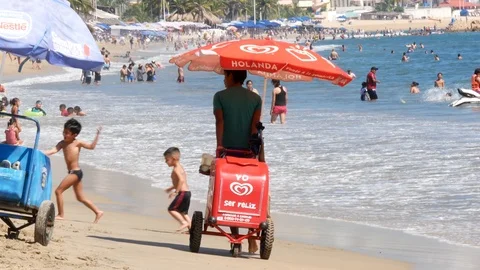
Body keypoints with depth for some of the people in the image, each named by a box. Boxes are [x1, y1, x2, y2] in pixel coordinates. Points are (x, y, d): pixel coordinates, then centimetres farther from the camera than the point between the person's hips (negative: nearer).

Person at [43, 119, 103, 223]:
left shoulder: (77, 143, -8)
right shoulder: (62, 143, 8)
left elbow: (91, 146, -5)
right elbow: (53, 150, -2)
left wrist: (97, 135, -14)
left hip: (75, 172, -8)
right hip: (73, 172, 8)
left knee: (58, 191, -9)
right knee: (80, 198, 14)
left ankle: (61, 214, -2)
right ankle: (98, 212, 21)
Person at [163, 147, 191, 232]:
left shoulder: (176, 169, -13)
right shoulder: (180, 167, 18)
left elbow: (181, 180, -28)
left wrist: (176, 191, -27)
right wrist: (172, 188, 32)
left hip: (182, 193, -10)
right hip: (187, 192, 10)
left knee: (171, 209, -7)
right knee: (183, 212, 16)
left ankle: (184, 223, -14)